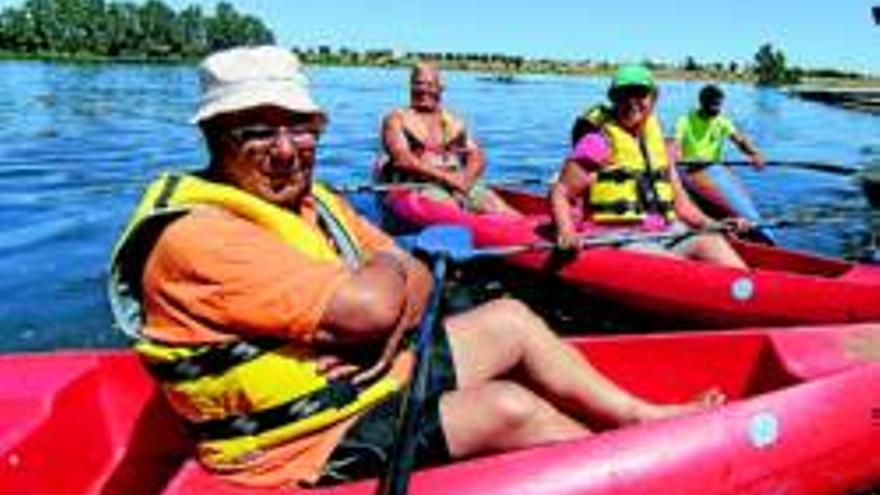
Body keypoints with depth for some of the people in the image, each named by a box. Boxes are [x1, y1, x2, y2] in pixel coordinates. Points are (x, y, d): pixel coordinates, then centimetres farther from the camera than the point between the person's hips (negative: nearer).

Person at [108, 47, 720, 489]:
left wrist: (388, 334, -18)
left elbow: (416, 279, 3)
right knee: (507, 407, -16)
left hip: (367, 380, 9)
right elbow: (368, 307, -33)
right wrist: (389, 263, -10)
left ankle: (644, 416, 19)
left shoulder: (312, 200, 5)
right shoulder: (198, 236, -24)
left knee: (509, 319, 6)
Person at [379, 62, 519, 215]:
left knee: (500, 210, -23)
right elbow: (402, 159, -7)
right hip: (418, 185, -4)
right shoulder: (397, 119, 9)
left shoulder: (453, 121, 22)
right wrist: (444, 176, -15)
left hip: (460, 184, 4)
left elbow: (477, 157, 13)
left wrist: (465, 179, -10)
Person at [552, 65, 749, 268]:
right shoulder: (600, 143, 0)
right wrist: (566, 233, -22)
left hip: (667, 236, 6)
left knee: (713, 242, -20)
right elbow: (560, 192, -5)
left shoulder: (658, 144, 19)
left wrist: (712, 225, 7)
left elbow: (680, 203, 23)